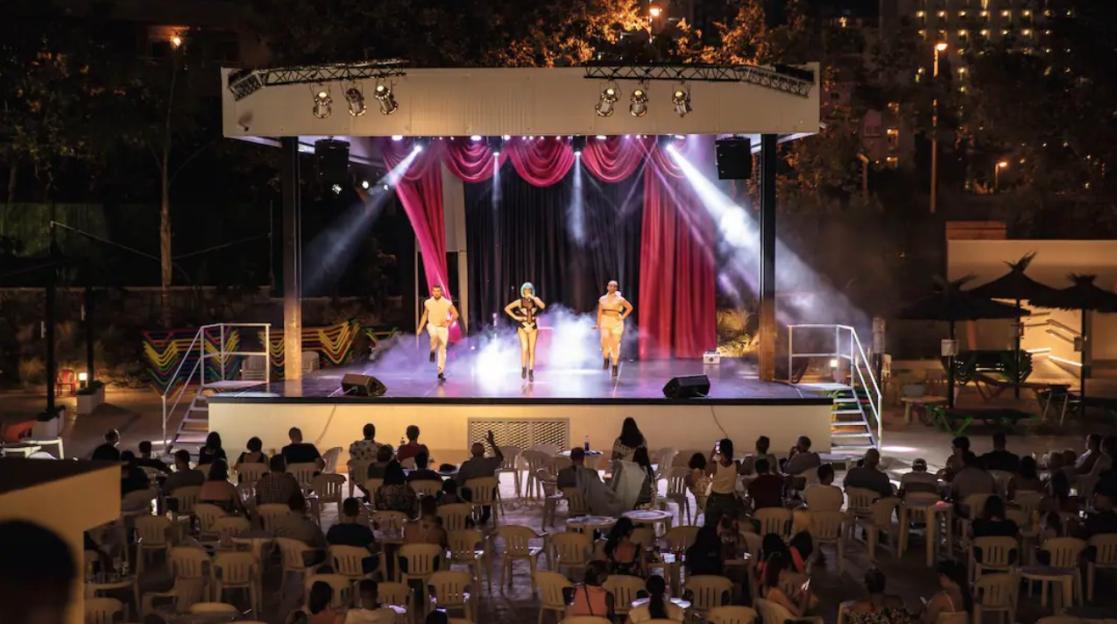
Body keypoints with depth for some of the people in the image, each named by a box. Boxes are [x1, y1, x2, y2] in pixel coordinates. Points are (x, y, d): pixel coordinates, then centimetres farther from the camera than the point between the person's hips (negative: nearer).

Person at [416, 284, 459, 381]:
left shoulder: (447, 303, -7)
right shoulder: (428, 303, 0)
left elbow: (455, 314, -1)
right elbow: (425, 315, 12)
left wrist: (449, 322, -15)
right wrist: (420, 328, 10)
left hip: (443, 328, 0)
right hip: (432, 325, 0)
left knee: (442, 350, 0)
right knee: (434, 335, -37)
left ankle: (441, 372, 10)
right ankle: (433, 351, -9)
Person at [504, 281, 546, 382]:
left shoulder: (535, 300, -1)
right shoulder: (519, 302, -4)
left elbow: (543, 306, -21)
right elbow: (507, 308, -2)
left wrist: (533, 297, -22)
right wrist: (515, 317, -8)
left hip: (533, 329, 2)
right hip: (522, 329, -2)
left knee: (532, 351, 2)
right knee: (524, 348, -18)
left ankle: (531, 372, 9)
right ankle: (523, 368, 2)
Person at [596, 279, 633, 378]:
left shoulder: (620, 299, 0)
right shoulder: (603, 299, 7)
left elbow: (630, 307, 7)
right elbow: (600, 312, 10)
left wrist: (623, 317, -2)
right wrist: (598, 324, 5)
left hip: (616, 323, -2)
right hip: (605, 322, 2)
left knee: (615, 345, -3)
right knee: (605, 340, -19)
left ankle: (615, 367, 5)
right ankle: (606, 360, 3)